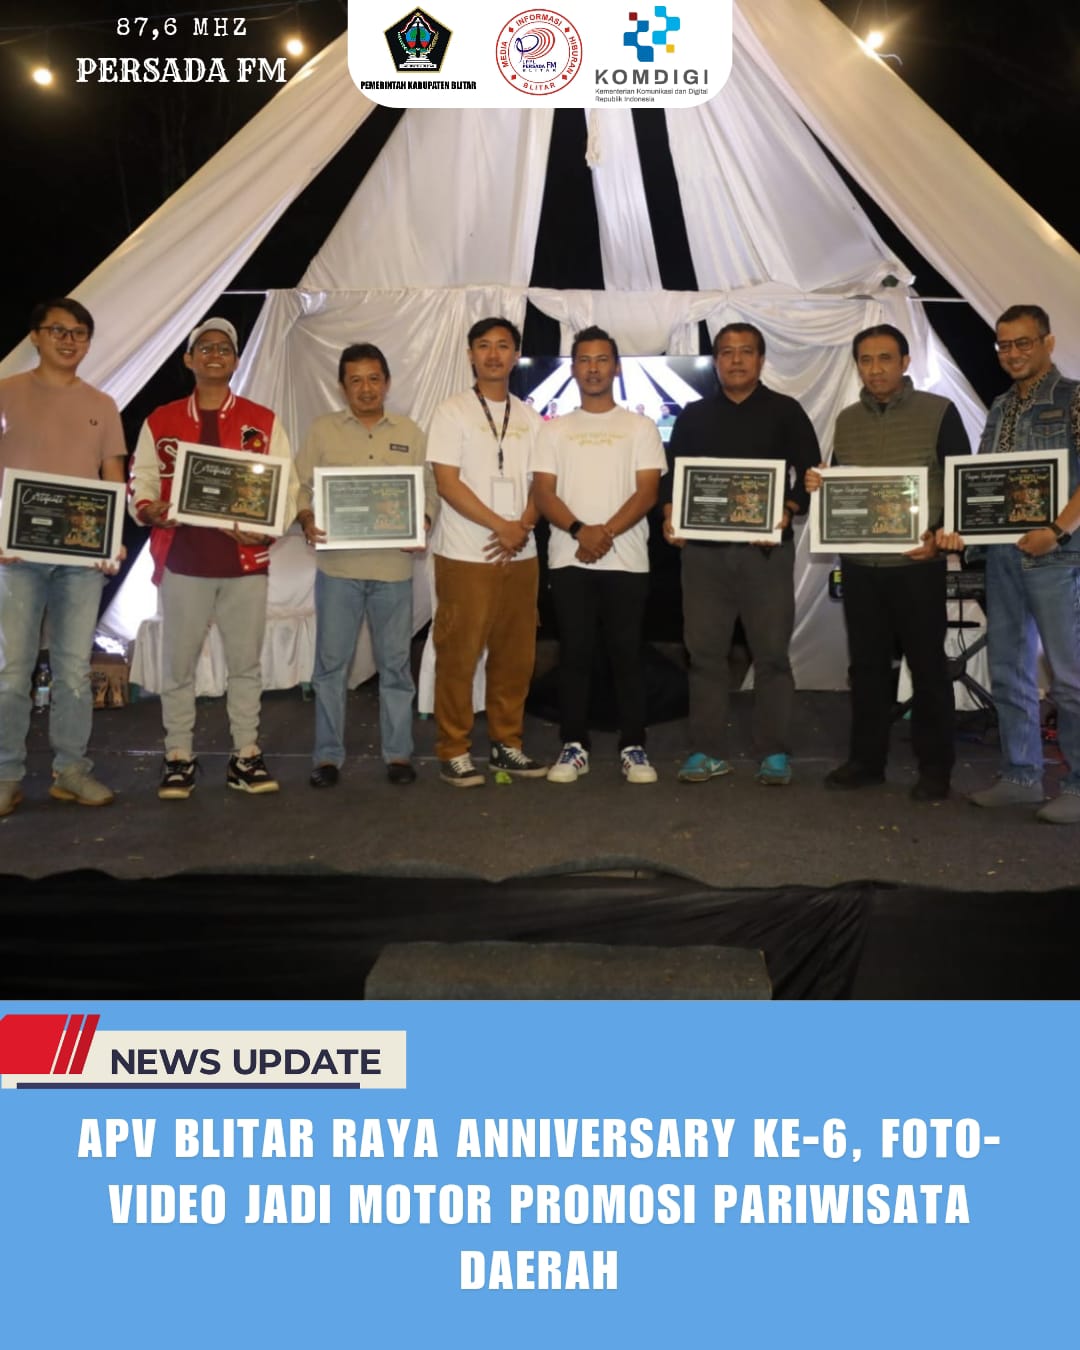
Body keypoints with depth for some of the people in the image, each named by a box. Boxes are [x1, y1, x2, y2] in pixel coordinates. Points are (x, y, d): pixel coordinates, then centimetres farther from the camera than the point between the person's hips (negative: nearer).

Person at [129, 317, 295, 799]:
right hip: (182, 560, 0)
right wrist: (149, 511, -15)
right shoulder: (160, 421, 9)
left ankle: (245, 755, 17)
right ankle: (179, 757, 16)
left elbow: (287, 485, 2)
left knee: (246, 663, 7)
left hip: (246, 560, 0)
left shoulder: (263, 421, 7)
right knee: (178, 664, 5)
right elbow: (141, 480, 8)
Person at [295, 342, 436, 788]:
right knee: (331, 662, 4)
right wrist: (307, 522, -15)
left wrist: (420, 527, -11)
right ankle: (328, 755, 14)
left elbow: (428, 491, 8)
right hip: (338, 565, -1)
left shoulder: (410, 433, 10)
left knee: (395, 663, 7)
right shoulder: (323, 430, 6)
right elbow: (301, 486, 4)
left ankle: (398, 753, 17)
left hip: (394, 566, 1)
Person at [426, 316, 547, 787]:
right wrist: (501, 525, -14)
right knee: (458, 656, -3)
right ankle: (453, 751, 7)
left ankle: (507, 744, 20)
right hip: (466, 555, -5)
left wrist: (523, 527, -7)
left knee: (515, 655, 8)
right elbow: (447, 483, -8)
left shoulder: (529, 418, 14)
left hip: (520, 555, 5)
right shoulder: (452, 412, 0)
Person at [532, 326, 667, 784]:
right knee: (574, 653, 3)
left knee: (627, 653, 2)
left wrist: (606, 533, -16)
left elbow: (647, 492, -2)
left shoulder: (640, 427, 8)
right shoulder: (555, 430, 11)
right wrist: (579, 531, -16)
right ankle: (575, 746, 11)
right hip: (569, 560, 1)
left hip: (626, 560, -1)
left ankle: (633, 747, 10)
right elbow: (543, 492, 2)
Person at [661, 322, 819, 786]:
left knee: (771, 652, 0)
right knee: (705, 651, 3)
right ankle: (706, 751, 10)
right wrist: (670, 517, -6)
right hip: (703, 547, 2)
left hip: (766, 547, -2)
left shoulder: (785, 411, 8)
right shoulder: (693, 416, 15)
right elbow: (672, 474, 12)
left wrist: (787, 513, -15)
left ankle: (775, 753, 8)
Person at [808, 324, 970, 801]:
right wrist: (817, 485, -4)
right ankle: (866, 759, 20)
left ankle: (934, 767, 13)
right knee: (867, 664, 9)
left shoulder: (939, 412, -2)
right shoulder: (846, 420, 10)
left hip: (918, 564, -4)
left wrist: (942, 537, -14)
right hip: (859, 565, 4)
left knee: (927, 665, 3)